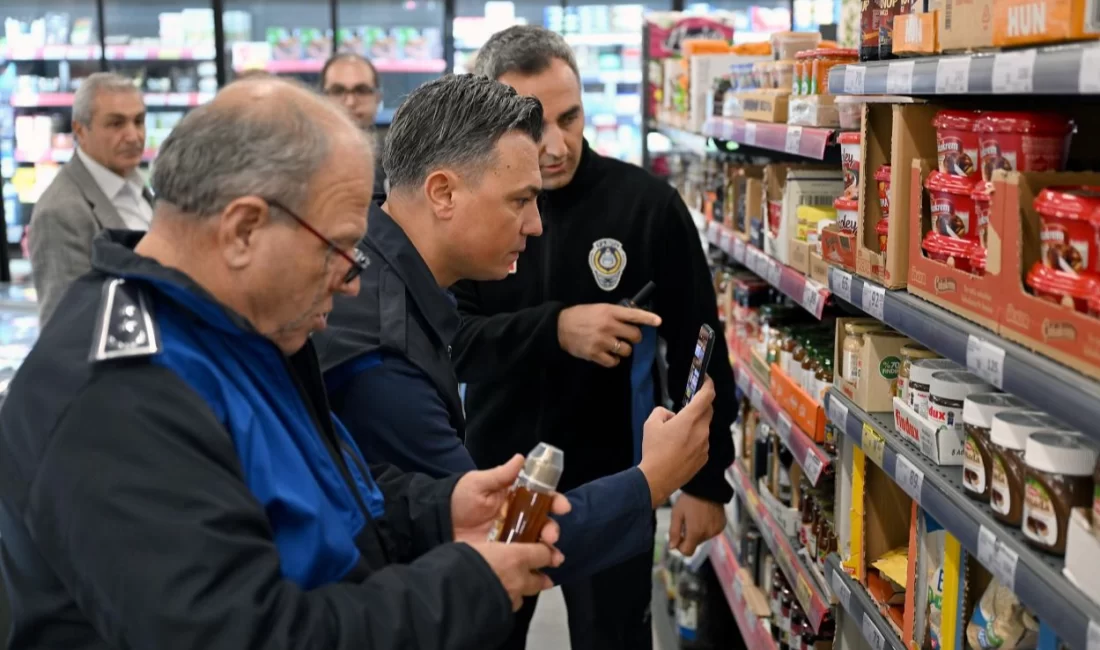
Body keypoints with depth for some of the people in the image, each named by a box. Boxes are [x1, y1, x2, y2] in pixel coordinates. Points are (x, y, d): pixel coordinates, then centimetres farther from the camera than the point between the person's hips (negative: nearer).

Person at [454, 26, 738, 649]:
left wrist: (707, 480, -4)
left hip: (611, 482, -2)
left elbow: (698, 349, -5)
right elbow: (448, 341, -13)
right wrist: (553, 329, -28)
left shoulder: (648, 204, -11)